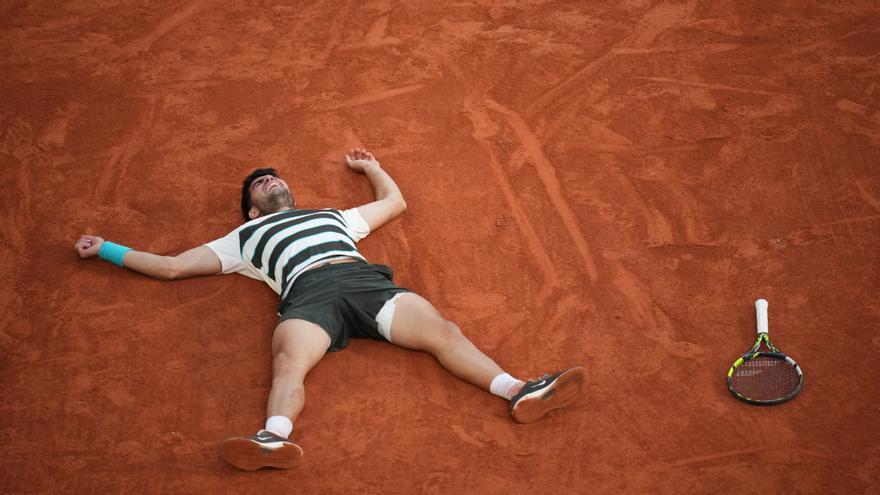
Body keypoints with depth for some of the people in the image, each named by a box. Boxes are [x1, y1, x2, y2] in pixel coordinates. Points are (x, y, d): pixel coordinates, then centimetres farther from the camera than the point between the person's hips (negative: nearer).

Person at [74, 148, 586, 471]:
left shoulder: (331, 215, 43)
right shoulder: (243, 238, 36)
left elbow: (395, 202, 54)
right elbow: (171, 266, 35)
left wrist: (372, 167, 64)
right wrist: (108, 250, 37)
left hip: (368, 280, 2)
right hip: (308, 293, -2)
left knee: (442, 330, -23)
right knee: (289, 362, -35)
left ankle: (518, 393, -40)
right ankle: (276, 439, -62)